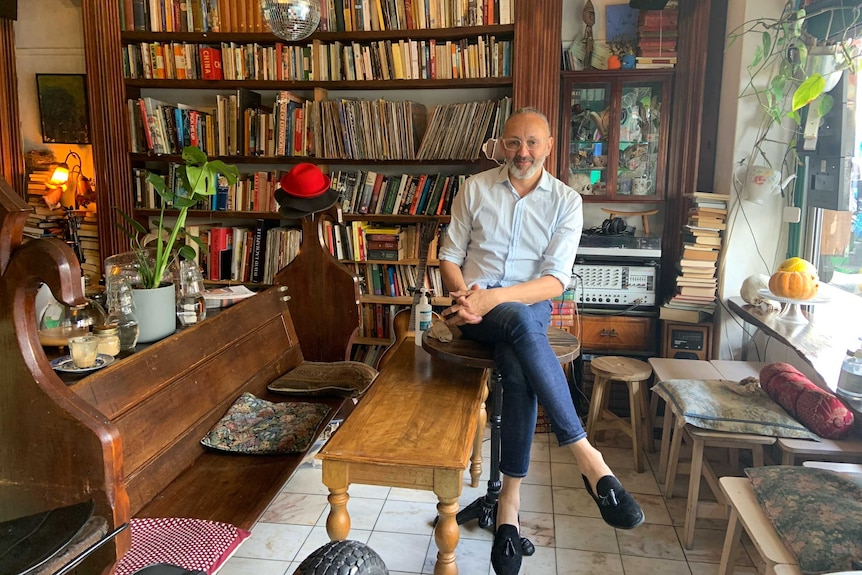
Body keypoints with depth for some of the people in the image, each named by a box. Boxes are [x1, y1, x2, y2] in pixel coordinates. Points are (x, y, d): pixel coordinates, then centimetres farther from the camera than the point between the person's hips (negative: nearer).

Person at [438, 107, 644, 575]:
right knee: (521, 321, -36)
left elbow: (555, 281, -8)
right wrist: (466, 297, -14)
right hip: (477, 307, 0)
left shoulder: (566, 201, 2)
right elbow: (449, 256, 7)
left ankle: (510, 499, -21)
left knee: (518, 370, -34)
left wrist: (493, 295, -22)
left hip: (528, 305, 0)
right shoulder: (475, 188, 6)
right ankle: (589, 460, -34)